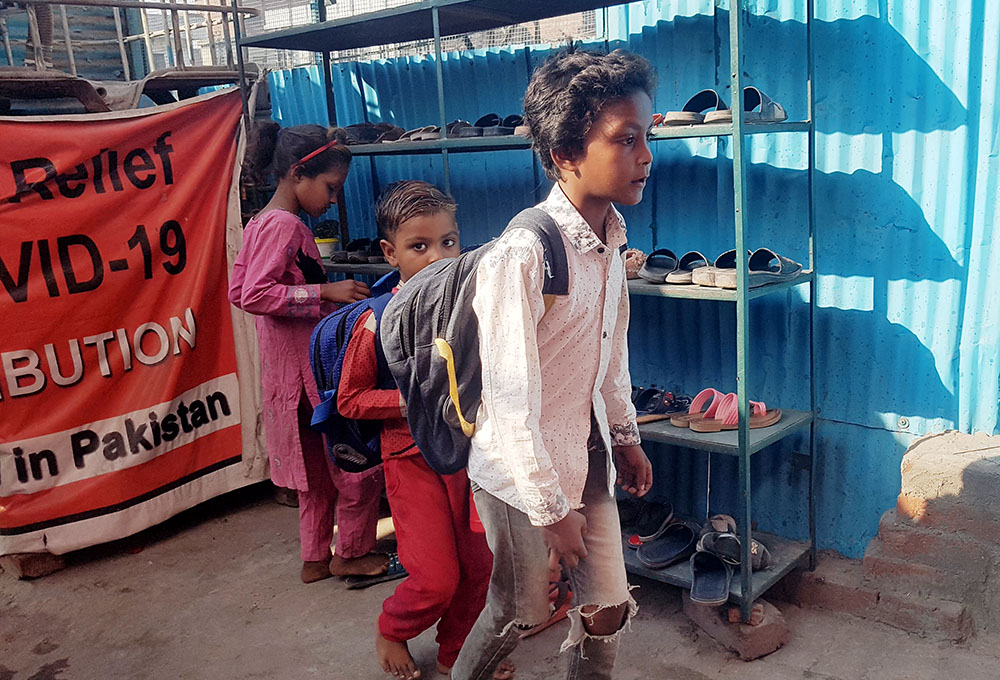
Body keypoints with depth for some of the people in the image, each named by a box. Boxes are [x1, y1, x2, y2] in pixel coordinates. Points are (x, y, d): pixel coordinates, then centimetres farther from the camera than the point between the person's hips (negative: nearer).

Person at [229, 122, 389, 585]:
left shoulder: (258, 224, 12)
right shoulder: (285, 225, -18)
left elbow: (238, 291, 15)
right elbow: (255, 295, -26)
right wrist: (325, 291, -24)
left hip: (287, 367, 10)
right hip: (312, 363, -10)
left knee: (317, 465, 18)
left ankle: (315, 558, 29)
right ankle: (352, 553, 18)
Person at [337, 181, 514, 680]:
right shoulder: (377, 323, -13)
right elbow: (349, 400, -9)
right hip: (413, 459, -4)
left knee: (477, 567, 11)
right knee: (436, 579, -3)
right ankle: (391, 629, 30)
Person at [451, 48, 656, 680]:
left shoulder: (611, 236, 0)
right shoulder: (522, 254, -26)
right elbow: (512, 398, -24)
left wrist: (625, 435, 18)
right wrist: (551, 509, -17)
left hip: (589, 456, 7)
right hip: (523, 471, -6)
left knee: (609, 610, 14)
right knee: (517, 615, 14)